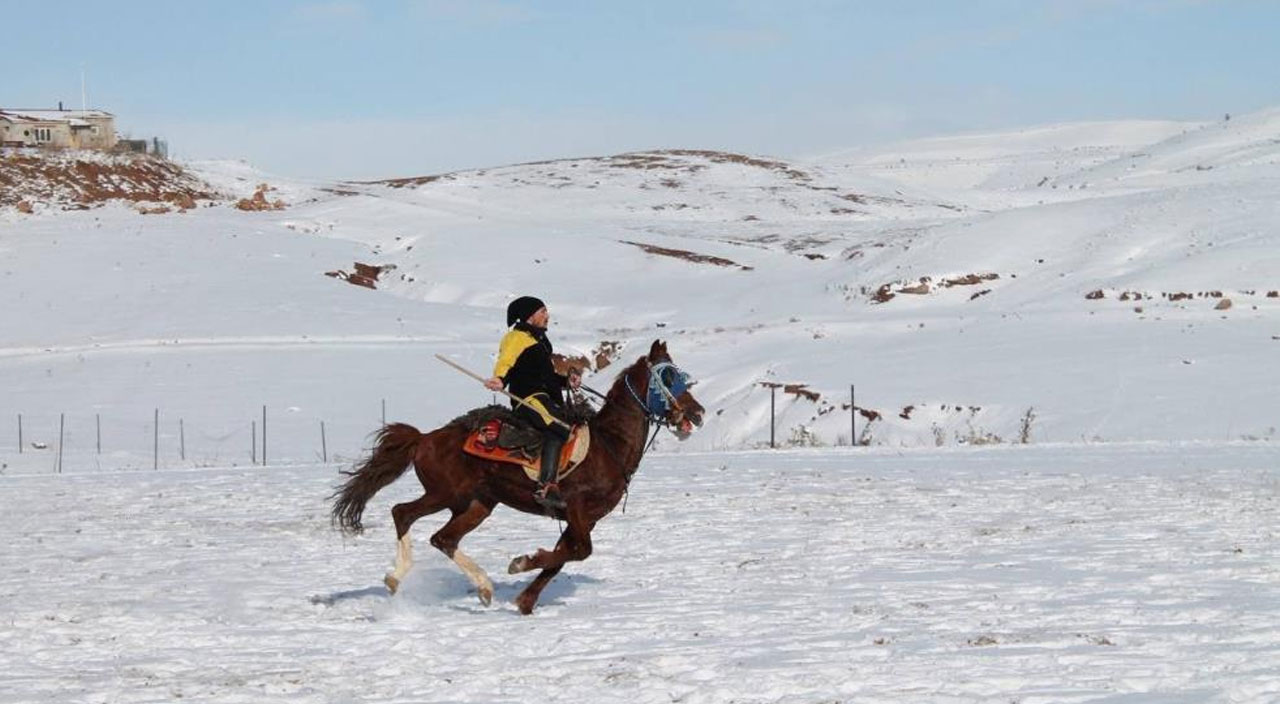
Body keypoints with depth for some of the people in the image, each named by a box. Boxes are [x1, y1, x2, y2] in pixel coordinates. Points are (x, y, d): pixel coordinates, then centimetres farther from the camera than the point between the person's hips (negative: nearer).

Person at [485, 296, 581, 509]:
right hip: (529, 398, -10)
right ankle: (546, 487, -43)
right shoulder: (517, 338, 1)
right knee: (558, 427, -32)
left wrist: (566, 381, 17)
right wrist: (500, 380, -38)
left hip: (548, 398, 10)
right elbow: (505, 362, -16)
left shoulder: (539, 340, 30)